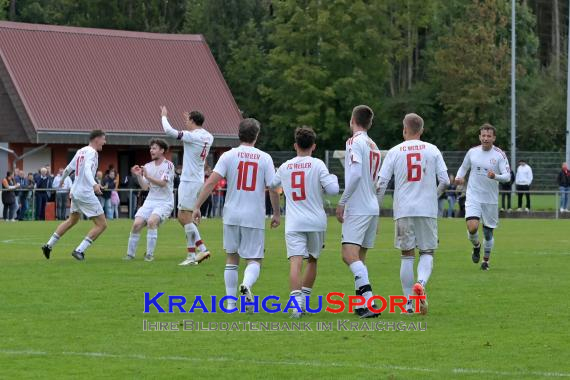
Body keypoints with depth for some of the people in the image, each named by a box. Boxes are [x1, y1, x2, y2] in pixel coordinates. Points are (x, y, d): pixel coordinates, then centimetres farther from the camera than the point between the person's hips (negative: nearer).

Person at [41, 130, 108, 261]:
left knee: (72, 221, 29)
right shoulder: (92, 152, -13)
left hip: (75, 191, 9)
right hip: (86, 193, -9)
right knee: (101, 224, -5)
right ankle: (79, 250, -9)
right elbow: (87, 169, -30)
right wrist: (94, 185, -45)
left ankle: (49, 246, 31)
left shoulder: (80, 151, 12)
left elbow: (69, 168, 23)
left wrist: (62, 179, 43)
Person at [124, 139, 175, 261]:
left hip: (164, 202, -5)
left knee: (151, 221, -29)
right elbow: (145, 187, 6)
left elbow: (163, 183, -18)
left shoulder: (168, 165, -6)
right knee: (136, 224, -12)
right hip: (150, 201, 5)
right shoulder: (148, 166, 11)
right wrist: (138, 176, -10)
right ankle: (130, 254, 1)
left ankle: (150, 254, -20)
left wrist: (148, 176, -27)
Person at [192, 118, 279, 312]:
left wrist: (197, 206, -6)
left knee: (231, 258, 15)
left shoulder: (228, 156, -1)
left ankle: (231, 303, 13)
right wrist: (277, 214, 10)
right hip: (255, 217, -1)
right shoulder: (265, 158, 0)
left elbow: (211, 182, -9)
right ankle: (247, 284, -28)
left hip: (232, 215, 1)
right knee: (254, 260, 5)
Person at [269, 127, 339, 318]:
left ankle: (296, 301, -30)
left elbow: (272, 187, 24)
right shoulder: (317, 165, -3)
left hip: (293, 223, 0)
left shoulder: (285, 167, 8)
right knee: (312, 260, 19)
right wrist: (333, 178, 12)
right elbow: (332, 189, -10)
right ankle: (304, 300, 20)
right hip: (316, 221, 0)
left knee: (296, 261, -12)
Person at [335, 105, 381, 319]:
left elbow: (356, 174, -20)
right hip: (372, 208, 9)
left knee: (349, 255, -17)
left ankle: (369, 301, -30)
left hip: (357, 208, -9)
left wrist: (342, 202, -15)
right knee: (359, 257, 12)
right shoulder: (373, 146, 18)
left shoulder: (355, 142, -8)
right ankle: (362, 304, 10)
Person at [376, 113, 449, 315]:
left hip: (403, 210, 0)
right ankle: (421, 282, -23)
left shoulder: (394, 151, 3)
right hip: (427, 210, 0)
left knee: (407, 255, 7)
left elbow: (381, 183, 0)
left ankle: (408, 303, 6)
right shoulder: (432, 150, 4)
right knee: (427, 252, 8)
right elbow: (445, 181, 1)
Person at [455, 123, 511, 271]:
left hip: (491, 199, 0)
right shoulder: (472, 152, 1)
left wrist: (495, 176, -31)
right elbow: (464, 167, 18)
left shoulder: (500, 155, -6)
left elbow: (507, 176, -11)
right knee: (472, 227, -19)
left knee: (488, 231, 7)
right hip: (473, 197, 0)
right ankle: (476, 246, 14)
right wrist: (459, 177, -3)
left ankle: (486, 260, 28)